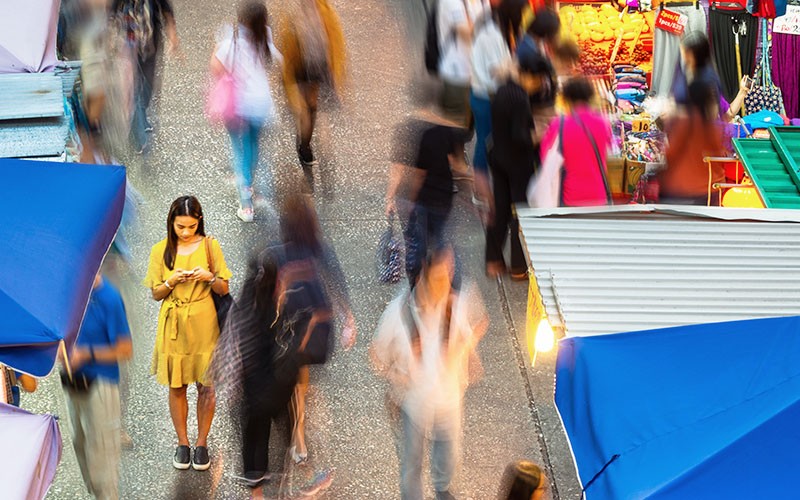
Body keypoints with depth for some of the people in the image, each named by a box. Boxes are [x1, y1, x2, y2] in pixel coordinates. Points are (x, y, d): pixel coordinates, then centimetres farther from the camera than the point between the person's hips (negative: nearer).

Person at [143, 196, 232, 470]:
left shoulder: (210, 245, -2)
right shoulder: (160, 250, 0)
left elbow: (224, 290, 1)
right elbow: (156, 294, 3)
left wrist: (209, 277, -19)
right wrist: (171, 281, -16)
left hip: (203, 324, -1)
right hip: (173, 326, 1)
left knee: (205, 385, 4)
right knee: (176, 385, 6)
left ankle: (202, 443, 17)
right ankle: (182, 443, 19)